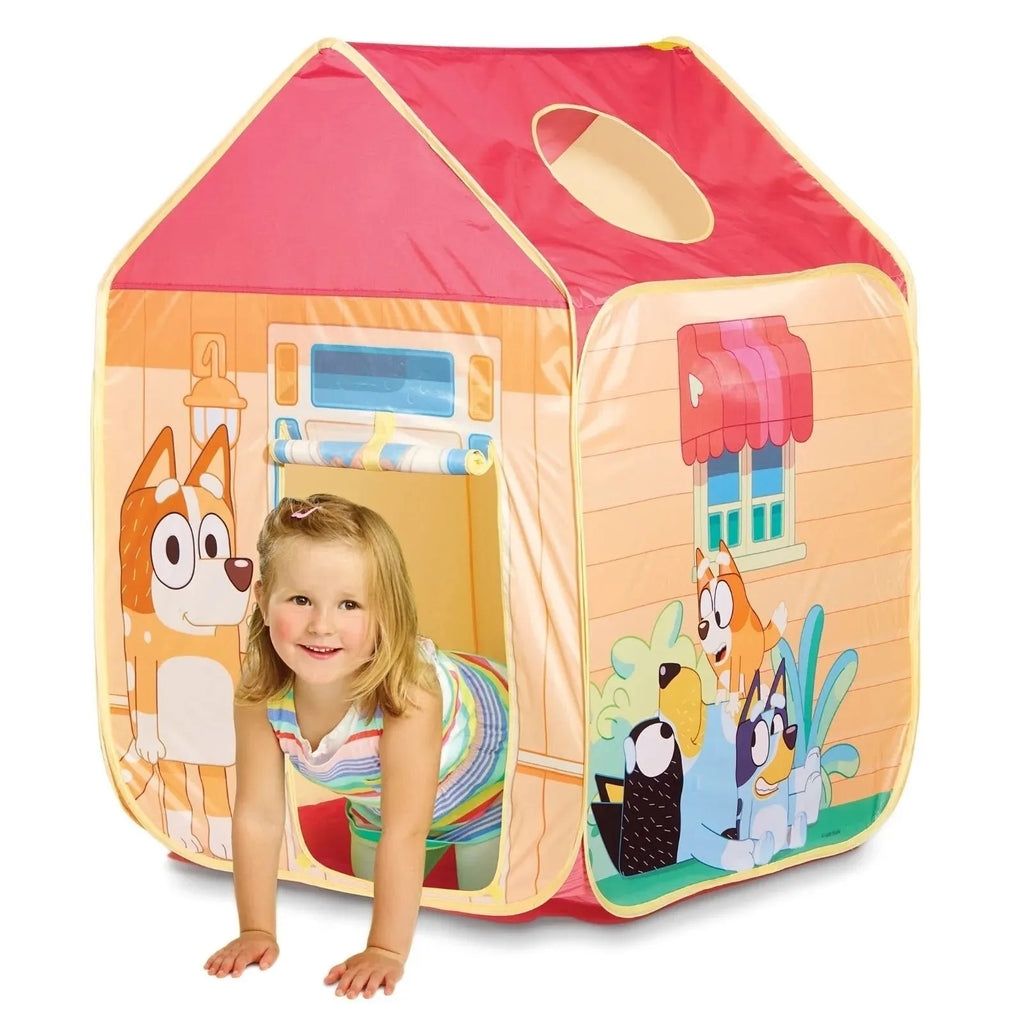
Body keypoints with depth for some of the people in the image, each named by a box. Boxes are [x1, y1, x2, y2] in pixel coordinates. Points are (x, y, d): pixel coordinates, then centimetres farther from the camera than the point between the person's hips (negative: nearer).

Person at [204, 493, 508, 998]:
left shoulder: (408, 694, -47)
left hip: (488, 779, -4)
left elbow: (405, 834, -44)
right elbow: (259, 817, -24)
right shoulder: (260, 693, -32)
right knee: (371, 897, 21)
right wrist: (257, 931, -25)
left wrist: (387, 951, -44)